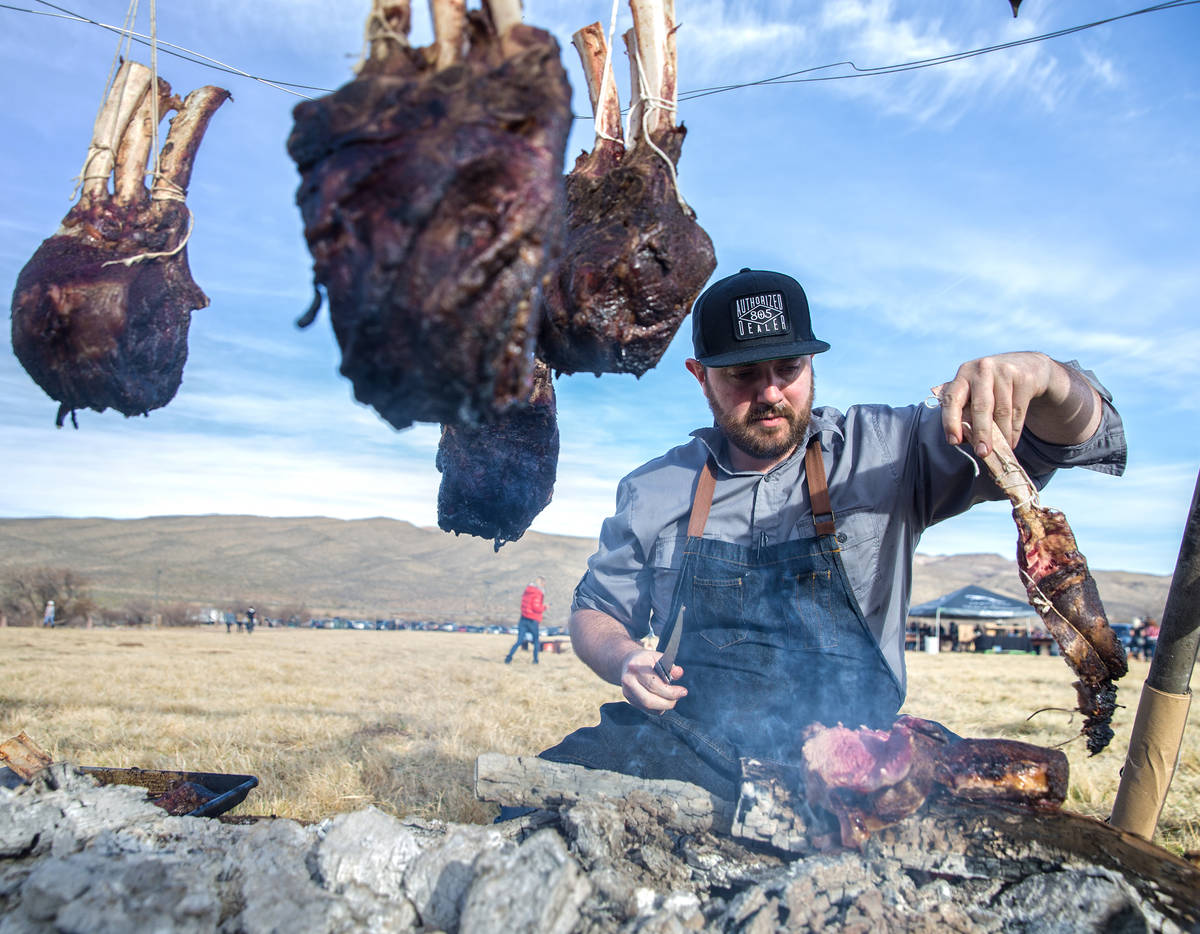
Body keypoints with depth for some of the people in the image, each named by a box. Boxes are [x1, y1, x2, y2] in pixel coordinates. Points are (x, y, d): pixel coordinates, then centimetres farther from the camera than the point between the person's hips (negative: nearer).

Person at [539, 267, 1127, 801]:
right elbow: (595, 609, 19)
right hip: (687, 748, 1)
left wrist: (1038, 373, -25)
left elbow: (1071, 438, -1)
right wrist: (625, 660, -5)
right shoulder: (653, 491, 8)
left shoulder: (885, 452, 2)